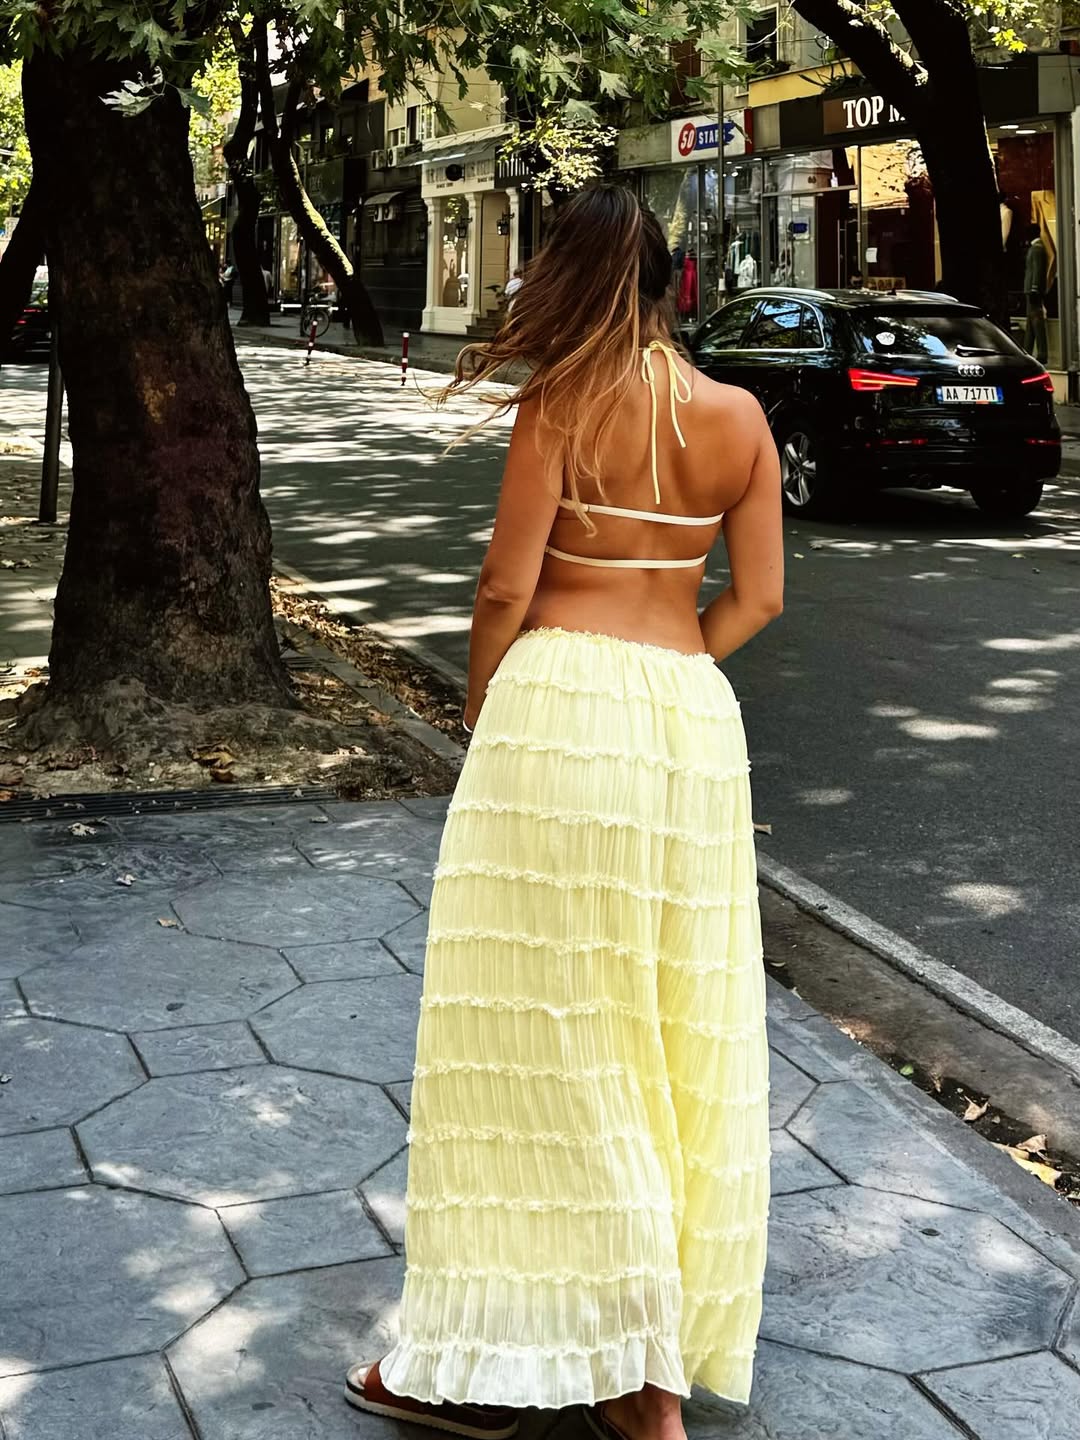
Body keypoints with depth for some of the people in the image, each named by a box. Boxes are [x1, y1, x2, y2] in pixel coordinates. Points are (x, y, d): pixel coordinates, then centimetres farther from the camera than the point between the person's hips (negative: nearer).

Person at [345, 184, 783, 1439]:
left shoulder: (564, 402, -7)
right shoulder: (738, 416, 7)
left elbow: (506, 590, -8)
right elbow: (758, 598, 6)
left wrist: (478, 714, 7)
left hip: (562, 700, -5)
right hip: (693, 714, 5)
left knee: (539, 1028, 1)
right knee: (679, 1026, 12)